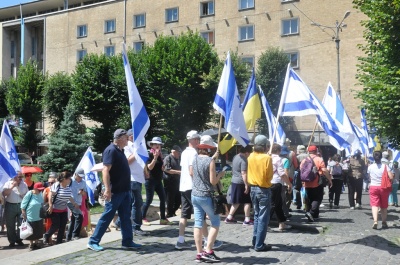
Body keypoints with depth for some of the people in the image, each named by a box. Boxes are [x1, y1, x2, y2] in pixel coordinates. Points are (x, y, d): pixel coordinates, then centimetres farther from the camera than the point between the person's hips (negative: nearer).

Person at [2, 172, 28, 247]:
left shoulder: (24, 184, 8)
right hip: (10, 206, -2)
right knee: (10, 225, 4)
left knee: (21, 224, 3)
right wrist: (12, 186, -18)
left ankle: (19, 239, 17)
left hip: (21, 205, 2)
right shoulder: (8, 183, -1)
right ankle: (12, 241, 14)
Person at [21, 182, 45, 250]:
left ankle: (36, 243, 31)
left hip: (39, 217, 4)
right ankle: (31, 244, 28)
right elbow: (23, 205, -13)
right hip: (30, 217, -4)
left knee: (38, 231, 13)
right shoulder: (29, 194, -18)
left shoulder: (40, 194, -3)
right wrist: (24, 214, -13)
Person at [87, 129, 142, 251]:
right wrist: (107, 189, -29)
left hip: (124, 190, 9)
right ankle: (93, 241, 9)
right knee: (107, 217, -2)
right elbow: (105, 170, -24)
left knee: (126, 217, 12)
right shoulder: (111, 150, -16)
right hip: (115, 191, -9)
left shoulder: (120, 150, 14)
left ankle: (127, 241, 19)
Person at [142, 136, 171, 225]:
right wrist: (155, 157, -26)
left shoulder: (160, 155, 11)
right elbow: (150, 167, -20)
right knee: (149, 200, -4)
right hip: (150, 180, -7)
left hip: (158, 180, 7)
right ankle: (143, 218, 10)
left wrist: (163, 167, 1)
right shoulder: (149, 155, -9)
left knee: (163, 198, 4)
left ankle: (163, 218, 11)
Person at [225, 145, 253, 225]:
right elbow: (243, 173, -22)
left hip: (234, 181, 9)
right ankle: (247, 220, 5)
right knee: (247, 201, 2)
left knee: (236, 202, 17)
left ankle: (229, 217, 18)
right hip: (241, 183, -9)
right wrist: (246, 185, -21)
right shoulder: (243, 160, -17)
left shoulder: (235, 157, 12)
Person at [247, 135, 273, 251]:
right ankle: (259, 245, 3)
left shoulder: (250, 157, 2)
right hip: (264, 190, -6)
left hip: (253, 188, 6)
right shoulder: (267, 158, -16)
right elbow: (269, 176, -11)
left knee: (257, 215, 19)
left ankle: (255, 240, 24)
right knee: (263, 217, 1)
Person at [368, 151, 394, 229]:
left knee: (374, 205, -5)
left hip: (373, 187, 0)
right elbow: (391, 177, -15)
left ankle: (375, 221, -24)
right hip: (384, 187, 0)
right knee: (384, 206, 14)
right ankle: (384, 223, 22)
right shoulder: (385, 166, -8)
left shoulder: (370, 167, -3)